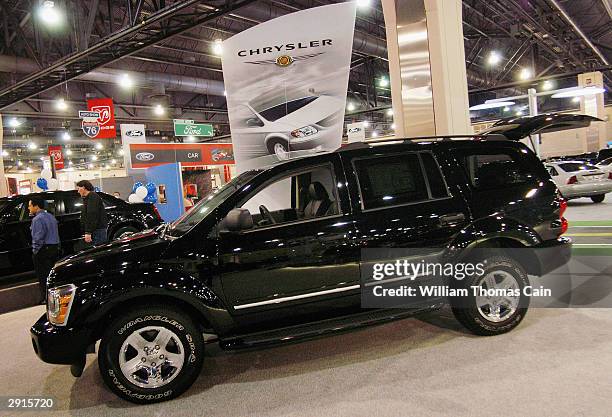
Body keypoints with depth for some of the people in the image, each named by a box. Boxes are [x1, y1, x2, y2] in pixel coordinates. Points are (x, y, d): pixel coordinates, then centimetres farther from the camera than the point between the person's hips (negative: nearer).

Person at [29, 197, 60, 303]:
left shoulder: (37, 219, -15)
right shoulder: (51, 216, 13)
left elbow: (38, 237, -19)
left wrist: (35, 250, -14)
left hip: (43, 250, -8)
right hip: (55, 248, 8)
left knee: (43, 276, 0)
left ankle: (45, 298, 4)